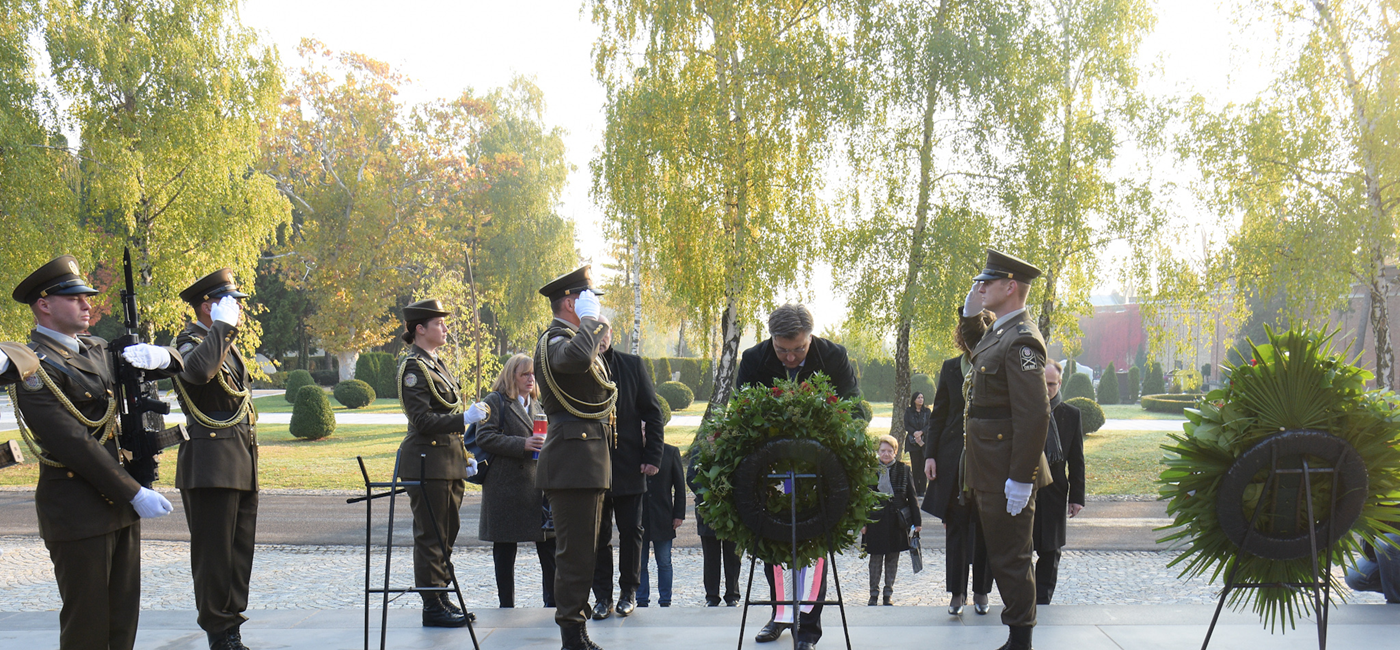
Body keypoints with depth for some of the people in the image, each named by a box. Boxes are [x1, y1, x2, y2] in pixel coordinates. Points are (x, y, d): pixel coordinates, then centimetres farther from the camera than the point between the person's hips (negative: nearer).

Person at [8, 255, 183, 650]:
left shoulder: (95, 350, 13)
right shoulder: (34, 368, -12)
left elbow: (180, 366, 22)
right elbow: (74, 445, -20)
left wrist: (159, 356, -4)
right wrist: (135, 494, -20)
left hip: (119, 503, 8)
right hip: (77, 511, -8)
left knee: (123, 618, 11)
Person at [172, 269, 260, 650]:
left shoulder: (227, 346, 21)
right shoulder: (190, 343, -9)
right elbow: (198, 370, -35)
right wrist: (223, 326, -25)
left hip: (242, 468, 9)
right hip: (211, 466, -9)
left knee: (240, 552, 11)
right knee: (214, 552, -4)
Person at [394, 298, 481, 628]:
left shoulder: (436, 364, 16)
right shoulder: (413, 368, -12)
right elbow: (423, 421, -18)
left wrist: (463, 459, 20)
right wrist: (465, 419, -26)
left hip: (448, 461, 9)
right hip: (427, 461, -9)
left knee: (448, 532, 13)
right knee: (431, 535, -4)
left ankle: (443, 599, 21)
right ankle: (433, 607, 2)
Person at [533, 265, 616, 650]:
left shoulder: (572, 338, 23)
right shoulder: (554, 340, -12)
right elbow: (575, 358, -38)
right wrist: (591, 321, -22)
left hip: (589, 463, 11)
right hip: (573, 462, -11)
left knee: (582, 552, 14)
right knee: (575, 552, -9)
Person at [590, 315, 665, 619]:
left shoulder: (631, 365, 2)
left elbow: (652, 412, 4)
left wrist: (653, 456, -3)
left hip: (629, 465, 1)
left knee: (631, 532, 7)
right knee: (598, 534, 6)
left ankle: (628, 592, 19)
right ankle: (602, 596, 14)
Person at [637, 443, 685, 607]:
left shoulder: (671, 452, 2)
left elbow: (680, 485, 4)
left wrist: (679, 514, -1)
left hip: (663, 518, 0)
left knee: (664, 563, 4)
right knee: (639, 563, 5)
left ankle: (665, 601, 10)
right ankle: (642, 601, 13)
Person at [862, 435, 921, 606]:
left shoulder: (904, 470, 2)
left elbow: (911, 497, 5)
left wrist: (917, 521, 3)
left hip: (896, 520, 1)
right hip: (875, 520, -1)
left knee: (893, 558, 7)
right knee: (876, 557, 4)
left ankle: (888, 594, 17)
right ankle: (874, 595, 12)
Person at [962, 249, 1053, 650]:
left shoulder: (1021, 340, -18)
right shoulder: (999, 334, 13)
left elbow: (1035, 415, -24)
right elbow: (976, 355, 38)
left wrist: (1021, 478, -24)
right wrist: (970, 312, 20)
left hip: (1008, 475, -10)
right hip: (990, 473, 10)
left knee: (1010, 560, -3)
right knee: (1002, 558, 15)